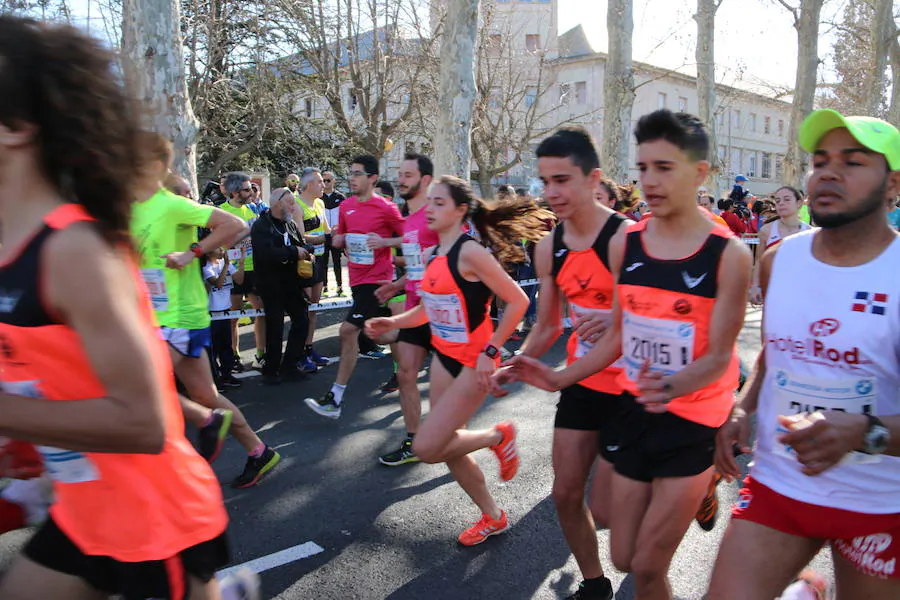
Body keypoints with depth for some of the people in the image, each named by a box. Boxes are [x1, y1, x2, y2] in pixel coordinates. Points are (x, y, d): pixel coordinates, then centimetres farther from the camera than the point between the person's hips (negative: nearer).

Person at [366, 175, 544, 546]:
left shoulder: (470, 252, -19)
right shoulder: (433, 255, 6)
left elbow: (517, 301, -19)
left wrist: (490, 352, -19)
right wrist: (393, 322, 3)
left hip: (473, 363, -8)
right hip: (443, 357, 8)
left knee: (426, 449, -9)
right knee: (449, 449, 14)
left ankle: (497, 436, 14)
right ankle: (492, 517, 35)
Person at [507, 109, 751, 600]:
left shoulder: (728, 254, -15)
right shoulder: (624, 244, -1)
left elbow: (719, 356, -15)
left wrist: (673, 386, -34)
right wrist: (559, 378, 0)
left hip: (692, 421, -4)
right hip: (635, 413, 5)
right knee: (624, 559, 17)